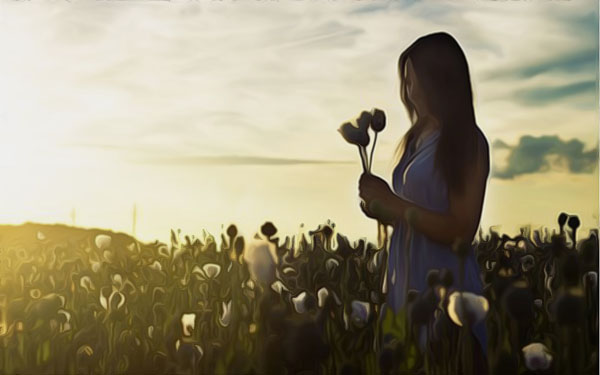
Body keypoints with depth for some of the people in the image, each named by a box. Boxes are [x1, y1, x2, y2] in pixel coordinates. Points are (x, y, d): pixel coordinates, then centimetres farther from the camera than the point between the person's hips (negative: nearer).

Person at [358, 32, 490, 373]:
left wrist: (391, 200, -16)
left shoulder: (467, 142, -11)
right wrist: (380, 208, -2)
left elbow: (460, 231, -17)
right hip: (405, 280, 7)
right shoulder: (416, 138, 11)